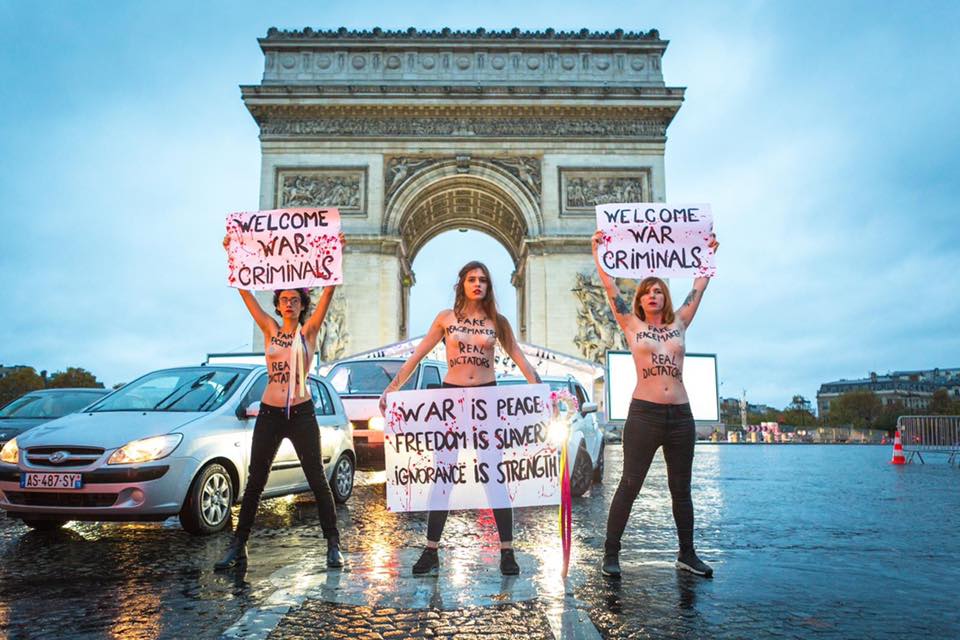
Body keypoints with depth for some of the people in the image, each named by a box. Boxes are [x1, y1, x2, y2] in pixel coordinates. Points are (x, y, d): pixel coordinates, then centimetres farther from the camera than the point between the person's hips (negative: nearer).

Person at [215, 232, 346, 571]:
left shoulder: (309, 331, 2)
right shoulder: (270, 329, 7)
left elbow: (329, 290, -7)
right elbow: (244, 290, 2)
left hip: (302, 413, -2)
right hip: (269, 413, 2)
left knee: (317, 480, 2)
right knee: (255, 481, 9)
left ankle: (333, 545, 11)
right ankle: (238, 546, 19)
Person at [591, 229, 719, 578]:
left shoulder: (679, 324, 13)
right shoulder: (632, 326, 6)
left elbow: (699, 287, 19)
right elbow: (610, 286, 4)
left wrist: (709, 253, 24)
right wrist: (597, 251, 5)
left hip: (680, 415, 3)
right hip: (644, 414, -3)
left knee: (681, 488, 12)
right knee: (629, 485, -1)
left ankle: (687, 554, 24)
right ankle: (610, 554, 7)